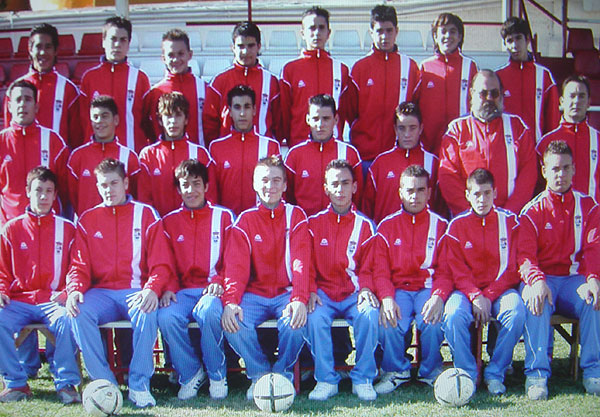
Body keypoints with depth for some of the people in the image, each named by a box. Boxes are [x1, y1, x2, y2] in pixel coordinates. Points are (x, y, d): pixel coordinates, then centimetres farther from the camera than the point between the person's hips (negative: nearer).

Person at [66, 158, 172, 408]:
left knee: (147, 313, -36)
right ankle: (104, 383, -22)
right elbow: (79, 266, 9)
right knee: (80, 314, -30)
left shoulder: (146, 214, 7)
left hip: (137, 291, -2)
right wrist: (75, 290, -13)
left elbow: (161, 264, 1)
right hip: (102, 292, 2)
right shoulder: (87, 220, 14)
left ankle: (139, 385, -24)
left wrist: (152, 290, -20)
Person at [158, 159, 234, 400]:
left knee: (209, 312, -37)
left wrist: (219, 282, -13)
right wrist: (168, 287, -7)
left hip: (212, 289, -2)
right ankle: (190, 374, -8)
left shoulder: (223, 217, 11)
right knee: (167, 317, -31)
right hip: (183, 290, 2)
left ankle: (217, 375, -14)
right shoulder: (170, 222, 16)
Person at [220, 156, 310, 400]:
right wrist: (230, 301, -23)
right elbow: (235, 266, -4)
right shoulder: (245, 220, 7)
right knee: (234, 324, -29)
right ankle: (259, 375, -3)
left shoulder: (296, 216, 5)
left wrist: (299, 299, -25)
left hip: (286, 292, -1)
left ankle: (282, 375, -5)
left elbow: (301, 263, -7)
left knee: (296, 322, -33)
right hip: (254, 293, 1)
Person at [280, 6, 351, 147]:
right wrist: (290, 141, 5)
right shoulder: (290, 69, 8)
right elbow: (283, 112, 9)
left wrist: (337, 140, 6)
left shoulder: (341, 70, 11)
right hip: (298, 144, -1)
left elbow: (347, 112, 13)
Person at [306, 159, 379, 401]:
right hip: (323, 292, 0)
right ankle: (326, 380, -17)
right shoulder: (314, 223, 9)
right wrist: (310, 291, -10)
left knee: (369, 314, -32)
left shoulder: (365, 225, 8)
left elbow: (369, 266, 7)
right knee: (315, 317, -32)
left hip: (353, 293, 0)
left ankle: (363, 379, -15)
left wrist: (365, 288, -13)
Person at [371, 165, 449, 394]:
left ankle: (431, 372, -3)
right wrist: (386, 298, -20)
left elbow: (446, 270, 1)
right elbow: (380, 270, 1)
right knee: (389, 323, -30)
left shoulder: (440, 225, 7)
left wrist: (438, 296, -20)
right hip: (397, 289, 1)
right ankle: (396, 372, -1)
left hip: (428, 288, 0)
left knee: (432, 320, -32)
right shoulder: (386, 226, 8)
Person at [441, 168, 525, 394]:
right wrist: (475, 296, -18)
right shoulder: (457, 225, 4)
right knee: (453, 315, -32)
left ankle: (495, 373, -15)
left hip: (500, 288, 0)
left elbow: (512, 267, -1)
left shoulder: (509, 221, 4)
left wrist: (488, 296, -13)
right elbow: (455, 270, -2)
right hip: (467, 289, 0)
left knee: (516, 312, -32)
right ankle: (467, 373, -12)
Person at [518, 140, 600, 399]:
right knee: (536, 301, -35)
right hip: (542, 278, -1)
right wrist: (536, 281, -30)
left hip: (575, 278, 1)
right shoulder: (532, 211, 6)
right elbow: (525, 255, -7)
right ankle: (537, 374, -31)